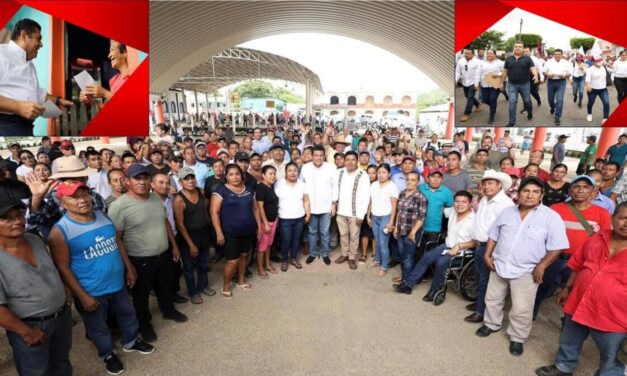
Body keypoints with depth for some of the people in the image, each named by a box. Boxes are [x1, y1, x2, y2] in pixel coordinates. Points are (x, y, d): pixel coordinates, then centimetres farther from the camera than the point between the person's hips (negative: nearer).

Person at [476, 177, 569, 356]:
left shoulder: (551, 217, -11)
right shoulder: (507, 212, 3)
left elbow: (557, 247, -11)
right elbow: (494, 235, 11)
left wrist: (541, 266, -16)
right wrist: (487, 255, 3)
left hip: (526, 272, -4)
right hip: (499, 266, 4)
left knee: (521, 309, 2)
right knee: (492, 299, 18)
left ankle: (517, 338, 24)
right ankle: (491, 324, 41)